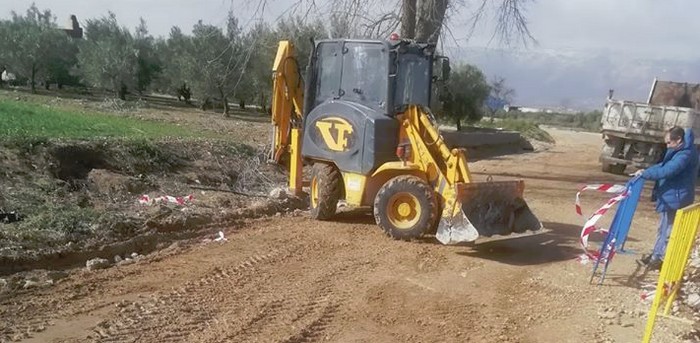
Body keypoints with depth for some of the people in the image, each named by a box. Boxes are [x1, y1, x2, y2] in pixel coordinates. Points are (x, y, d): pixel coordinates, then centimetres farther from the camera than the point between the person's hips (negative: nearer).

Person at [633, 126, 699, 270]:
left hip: (675, 198, -11)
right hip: (670, 197, 11)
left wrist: (645, 173, -20)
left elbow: (667, 171, -30)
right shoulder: (680, 151, 12)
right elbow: (664, 165, 18)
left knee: (667, 230, -1)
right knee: (664, 229, 19)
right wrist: (646, 171, 1)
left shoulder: (686, 154, -22)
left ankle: (660, 258, 9)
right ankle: (657, 256, 30)